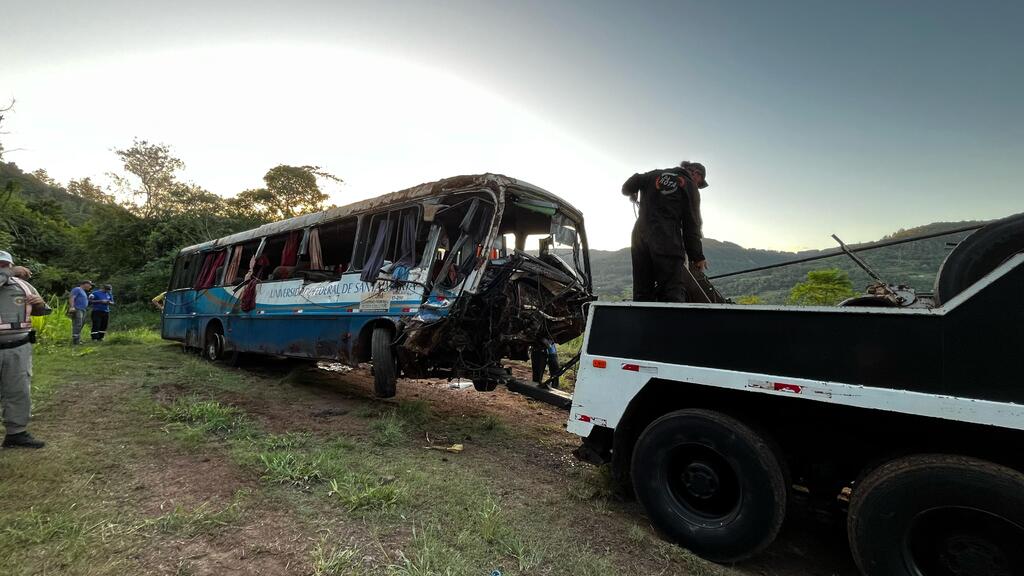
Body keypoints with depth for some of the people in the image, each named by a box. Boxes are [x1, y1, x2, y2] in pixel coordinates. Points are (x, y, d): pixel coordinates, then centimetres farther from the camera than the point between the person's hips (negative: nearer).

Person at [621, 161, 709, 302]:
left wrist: (633, 195, 32)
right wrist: (697, 257, 4)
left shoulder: (656, 174, 16)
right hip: (668, 241, -5)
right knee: (673, 294, -8)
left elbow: (627, 187, 9)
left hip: (640, 236, 5)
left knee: (642, 295, 8)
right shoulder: (690, 187, 6)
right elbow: (692, 227, 1)